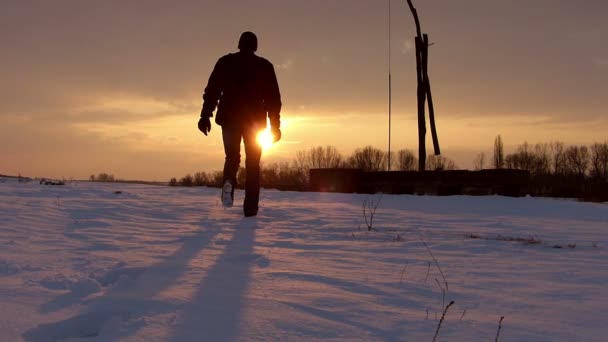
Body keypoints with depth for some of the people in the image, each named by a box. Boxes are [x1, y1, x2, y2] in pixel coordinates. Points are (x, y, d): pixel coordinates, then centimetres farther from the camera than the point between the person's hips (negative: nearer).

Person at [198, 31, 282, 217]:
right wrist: (275, 125, 5)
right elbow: (273, 97, 4)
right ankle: (250, 208, -1)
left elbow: (212, 90, -1)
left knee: (232, 157, 15)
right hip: (255, 120, 0)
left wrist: (205, 115, -3)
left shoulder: (225, 62, 7)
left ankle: (229, 182, -19)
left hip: (230, 118, 1)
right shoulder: (265, 66, 7)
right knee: (253, 163, 7)